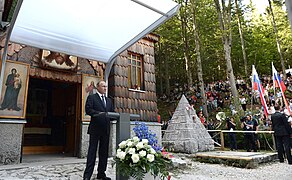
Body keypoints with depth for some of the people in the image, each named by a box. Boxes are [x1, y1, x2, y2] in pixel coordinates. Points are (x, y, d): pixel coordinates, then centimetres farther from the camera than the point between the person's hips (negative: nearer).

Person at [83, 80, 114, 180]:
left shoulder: (109, 100, 20)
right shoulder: (91, 97, 2)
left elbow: (112, 112, 16)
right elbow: (88, 110, -11)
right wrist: (100, 113, -20)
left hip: (106, 129, 6)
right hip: (95, 128, -5)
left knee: (104, 152, 9)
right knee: (92, 151, -2)